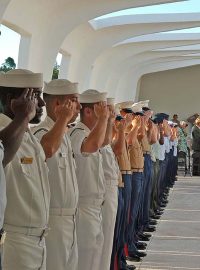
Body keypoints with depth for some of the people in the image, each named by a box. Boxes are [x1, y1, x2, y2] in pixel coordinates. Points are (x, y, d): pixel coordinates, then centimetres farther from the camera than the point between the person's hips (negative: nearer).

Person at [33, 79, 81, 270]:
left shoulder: (64, 134, 15)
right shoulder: (43, 132, -18)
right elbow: (47, 149, -43)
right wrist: (63, 118, -30)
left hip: (69, 218, 10)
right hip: (53, 219, -10)